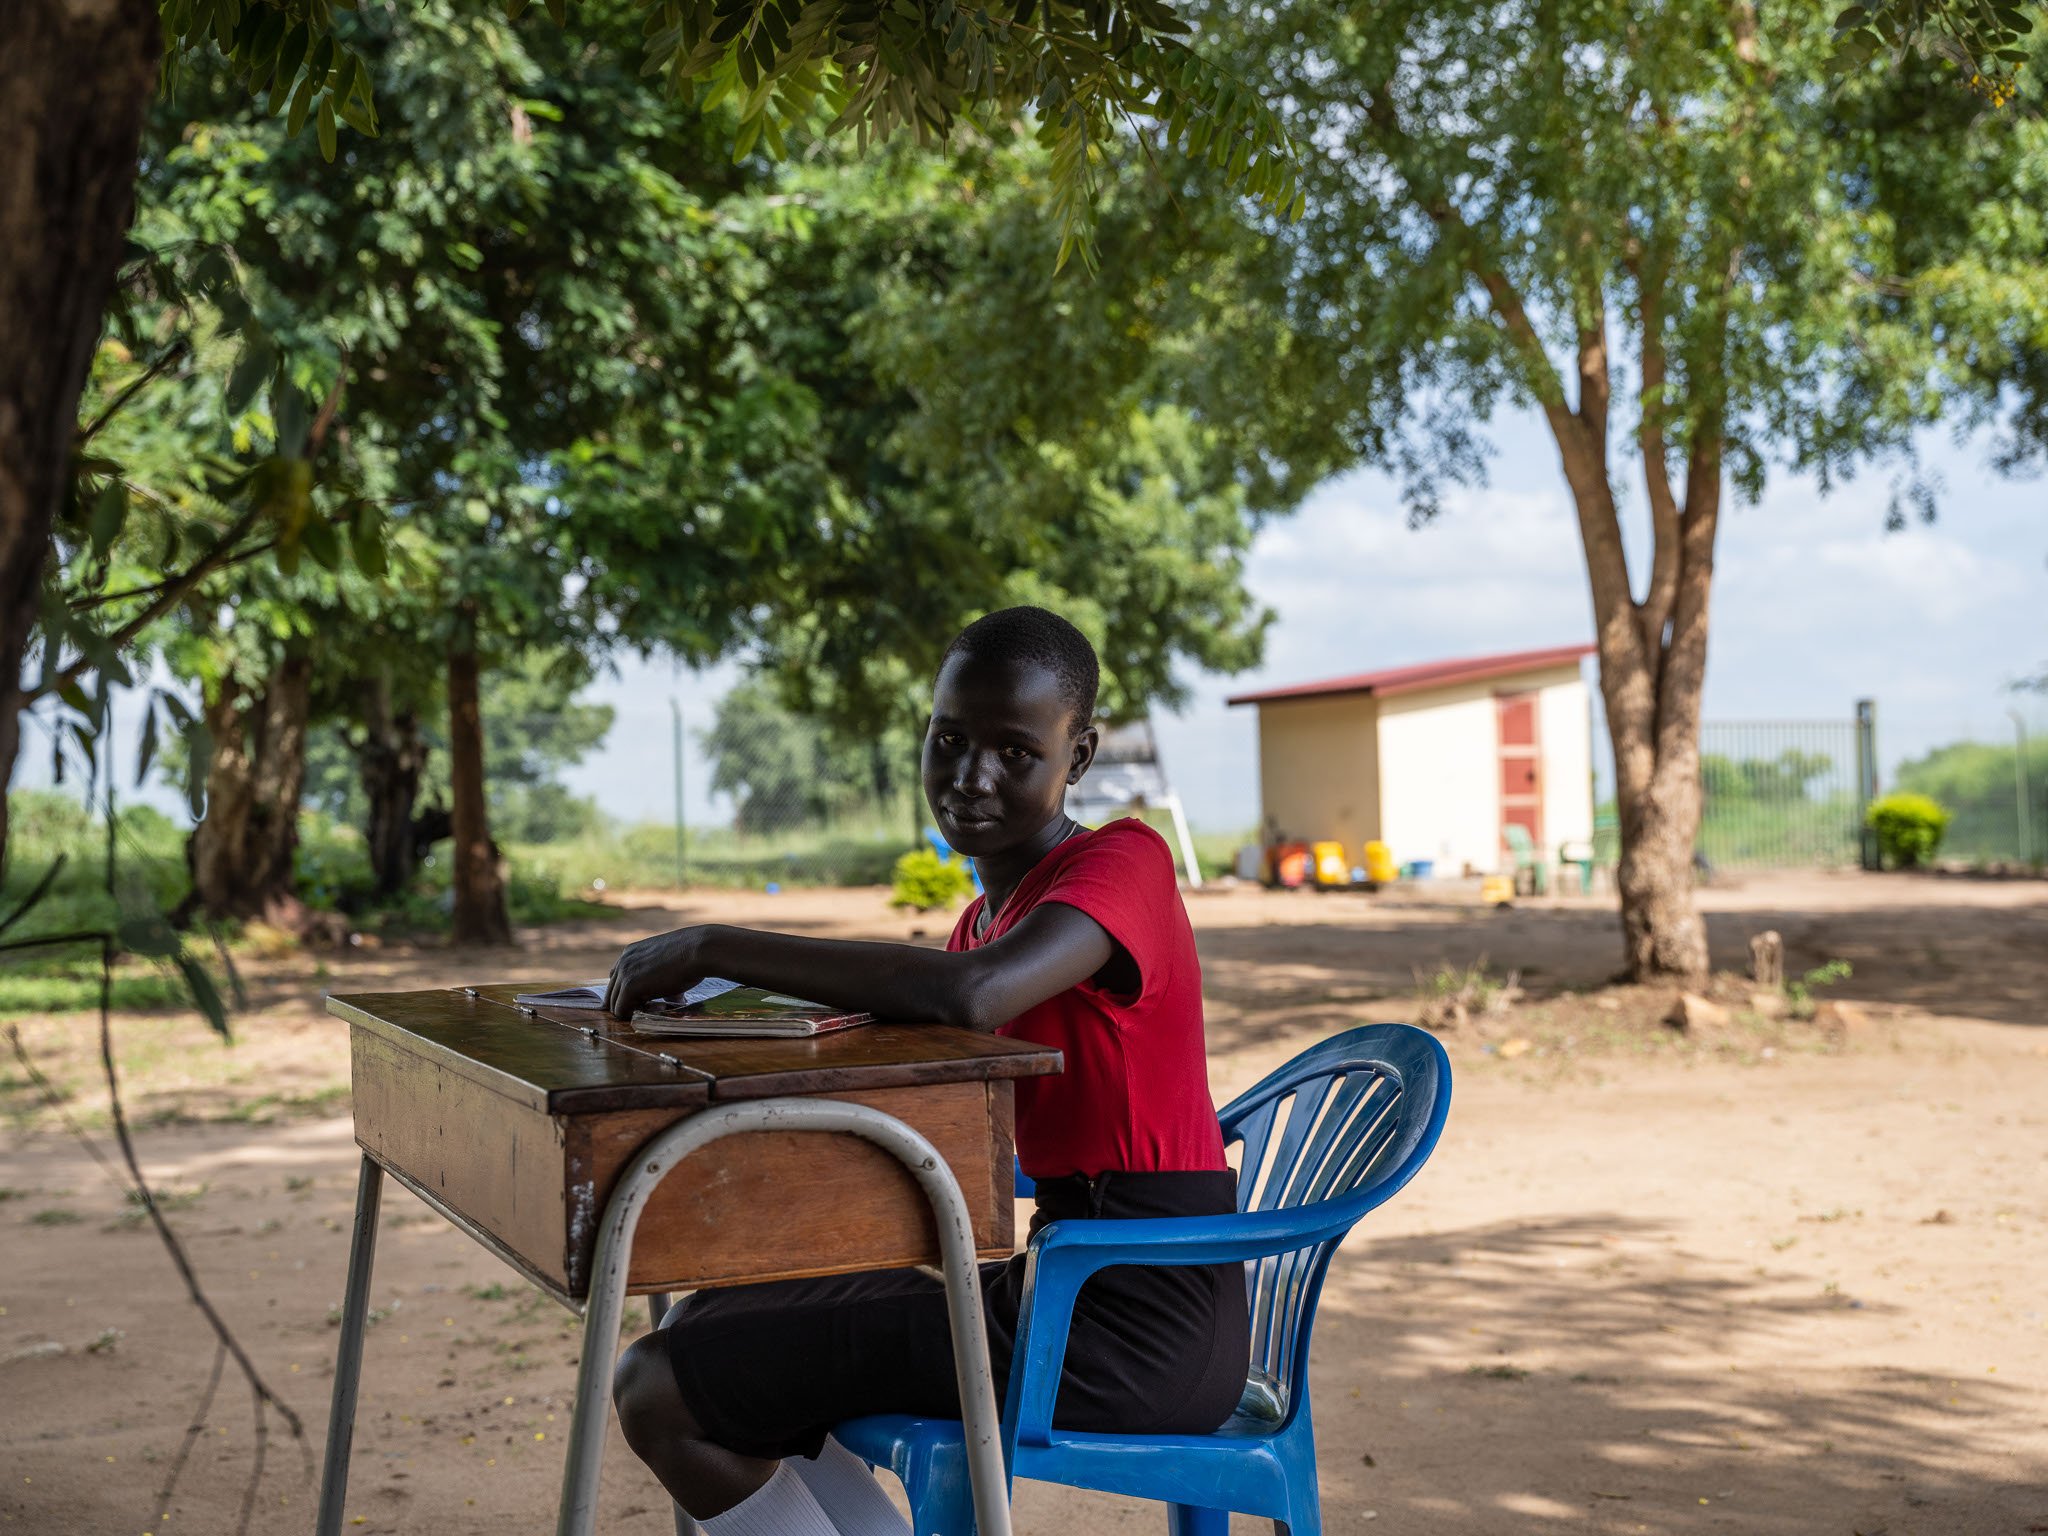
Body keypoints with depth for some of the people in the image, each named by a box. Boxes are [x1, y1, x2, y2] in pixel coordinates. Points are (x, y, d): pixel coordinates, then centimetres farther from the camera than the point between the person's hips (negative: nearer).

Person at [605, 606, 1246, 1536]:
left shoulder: (1125, 861, -13)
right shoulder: (985, 916, 16)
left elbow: (973, 995, -33)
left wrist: (712, 947, -26)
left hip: (1136, 1323, -10)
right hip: (1062, 1287, 10)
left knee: (659, 1391, -9)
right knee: (708, 1330, 22)